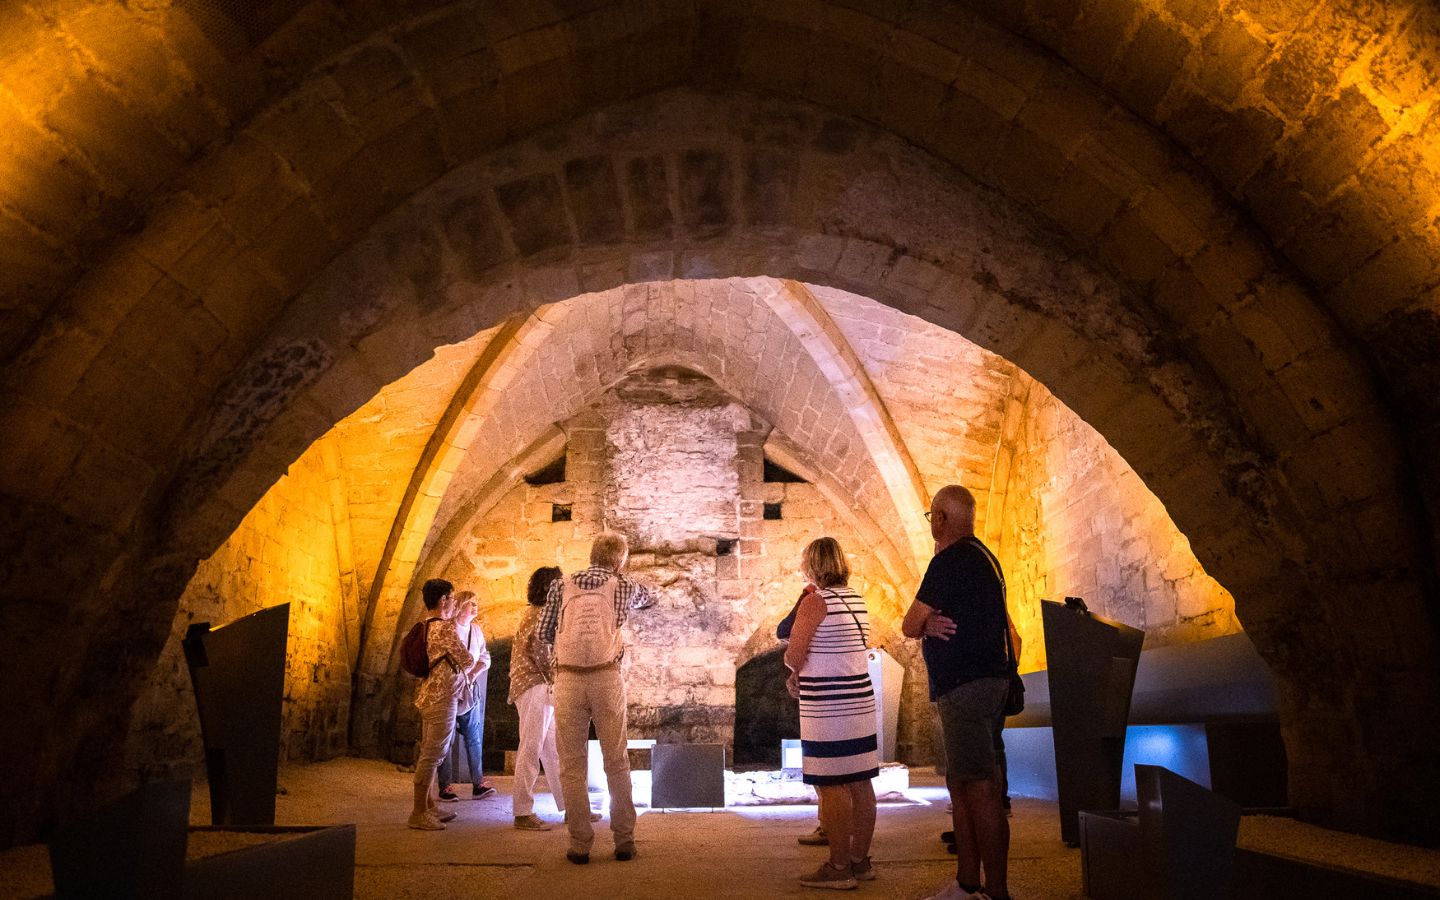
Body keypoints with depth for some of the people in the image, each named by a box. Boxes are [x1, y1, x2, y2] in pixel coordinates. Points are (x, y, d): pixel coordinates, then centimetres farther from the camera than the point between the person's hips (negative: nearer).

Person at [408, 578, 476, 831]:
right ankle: (418, 814, -2)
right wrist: (462, 669, 9)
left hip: (429, 696, 10)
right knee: (432, 755, -6)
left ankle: (428, 807, 23)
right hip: (441, 699, -10)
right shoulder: (445, 627, -16)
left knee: (429, 754, 15)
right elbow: (467, 661, -11)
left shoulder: (427, 627, 13)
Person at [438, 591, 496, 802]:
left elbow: (485, 658, 16)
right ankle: (446, 786, 5)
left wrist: (473, 674, -2)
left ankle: (478, 784, 6)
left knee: (474, 737, 3)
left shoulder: (476, 630, 13)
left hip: (470, 689, 6)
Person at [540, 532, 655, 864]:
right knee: (617, 761, 10)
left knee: (571, 764, 7)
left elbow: (544, 634, 8)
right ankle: (624, 840, 15)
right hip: (607, 678, 0)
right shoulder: (623, 587, 6)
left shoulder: (560, 586, 7)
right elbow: (650, 598, 27)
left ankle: (580, 845, 9)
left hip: (568, 678, 0)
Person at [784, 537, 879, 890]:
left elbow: (794, 656, -16)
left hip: (828, 708, -8)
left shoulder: (815, 600, -12)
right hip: (860, 700, 8)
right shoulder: (857, 600, 12)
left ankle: (839, 867, 3)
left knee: (831, 786, -2)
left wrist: (795, 668, 6)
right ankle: (860, 860, 21)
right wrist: (803, 674, 13)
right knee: (860, 783, 12)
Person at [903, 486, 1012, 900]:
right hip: (982, 681, 11)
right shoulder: (982, 556, 18)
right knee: (960, 786, 14)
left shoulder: (951, 560, -14)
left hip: (967, 686, -11)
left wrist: (926, 624, 12)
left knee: (980, 790, -8)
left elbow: (909, 625, -7)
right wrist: (931, 623, 0)